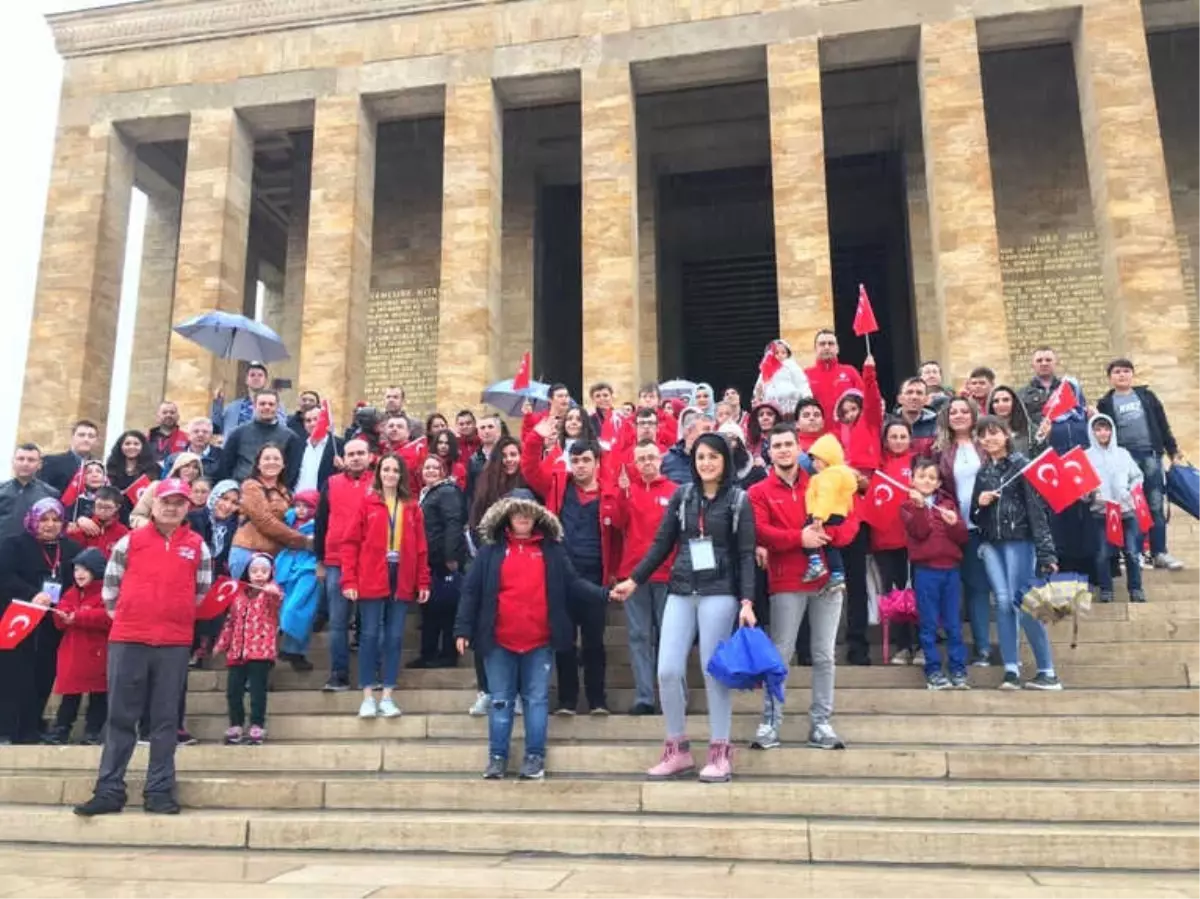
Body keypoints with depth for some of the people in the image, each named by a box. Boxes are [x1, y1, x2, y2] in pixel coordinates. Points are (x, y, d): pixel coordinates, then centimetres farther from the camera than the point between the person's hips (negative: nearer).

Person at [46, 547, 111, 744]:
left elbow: (108, 616, -24)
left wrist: (78, 617, -26)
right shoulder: (72, 593, 14)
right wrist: (62, 616, -15)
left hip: (97, 653, -5)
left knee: (98, 695, 4)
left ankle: (93, 733, 11)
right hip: (73, 652, 5)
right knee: (70, 694, 9)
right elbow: (61, 619, 9)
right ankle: (60, 731, 15)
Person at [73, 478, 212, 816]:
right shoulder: (129, 541, 4)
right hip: (127, 640, 0)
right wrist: (125, 615, 10)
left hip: (175, 643, 0)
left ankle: (160, 791, 9)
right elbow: (110, 585, 10)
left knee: (165, 720, 4)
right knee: (120, 717, 3)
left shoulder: (198, 547, 5)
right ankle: (109, 791, 10)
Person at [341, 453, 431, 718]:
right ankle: (368, 698, 9)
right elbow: (350, 543, -2)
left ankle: (387, 697, 13)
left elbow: (420, 548, 8)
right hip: (371, 580, -2)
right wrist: (349, 581, -10)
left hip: (402, 580, 3)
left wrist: (423, 582, 2)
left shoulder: (412, 507, 9)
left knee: (395, 637, 5)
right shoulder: (367, 503, 2)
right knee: (370, 635, 1)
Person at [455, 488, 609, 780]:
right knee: (500, 700, 9)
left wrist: (604, 594, -11)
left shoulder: (552, 549, 5)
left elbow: (573, 584, 3)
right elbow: (471, 591, 1)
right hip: (499, 641, 0)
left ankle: (535, 756, 15)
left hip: (540, 642, 0)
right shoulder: (491, 549, 2)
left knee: (536, 699, 6)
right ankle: (497, 756, 17)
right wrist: (463, 629, -4)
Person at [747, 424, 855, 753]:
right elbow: (759, 531, -12)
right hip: (786, 584, -3)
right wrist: (799, 538, -20)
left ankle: (821, 724, 14)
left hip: (827, 580, 3)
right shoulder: (759, 492, 3)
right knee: (780, 654, -1)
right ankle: (770, 723, 7)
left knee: (824, 655, 6)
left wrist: (826, 532, -17)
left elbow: (850, 523, 3)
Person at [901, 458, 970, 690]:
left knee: (954, 624, 6)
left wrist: (954, 524, -13)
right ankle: (933, 672, 6)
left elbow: (962, 537, 6)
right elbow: (920, 532, -11)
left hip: (951, 570, 3)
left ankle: (958, 670, 11)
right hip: (925, 571, -3)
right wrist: (920, 506, -20)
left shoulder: (948, 504, 14)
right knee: (929, 624, 1)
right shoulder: (908, 506, 5)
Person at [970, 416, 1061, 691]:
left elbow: (1036, 508, -10)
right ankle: (1011, 669, -1)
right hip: (991, 544, 5)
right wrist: (979, 503, -4)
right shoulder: (982, 472, 14)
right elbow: (974, 516, 20)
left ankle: (1048, 672, 0)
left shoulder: (1021, 465, -3)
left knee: (1022, 602, -9)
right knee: (1003, 602, -3)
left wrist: (1046, 551, -17)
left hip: (1019, 540, -5)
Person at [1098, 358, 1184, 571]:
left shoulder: (1146, 395, 12)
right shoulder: (1105, 403, 7)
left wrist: (1173, 450, 8)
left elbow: (1162, 424, 13)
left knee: (1156, 505, 0)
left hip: (1151, 455, 2)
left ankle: (1159, 553, 4)